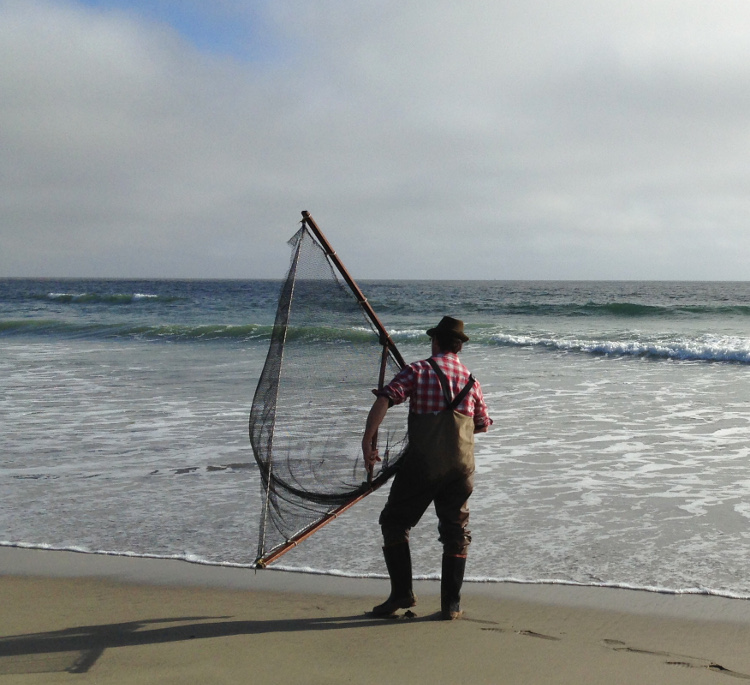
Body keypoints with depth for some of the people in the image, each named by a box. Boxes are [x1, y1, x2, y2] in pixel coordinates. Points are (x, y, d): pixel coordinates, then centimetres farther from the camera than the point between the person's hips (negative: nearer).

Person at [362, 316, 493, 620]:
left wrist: (367, 442, -13)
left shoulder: (418, 370, -1)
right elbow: (483, 424, 22)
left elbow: (383, 400, -14)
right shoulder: (471, 380, 12)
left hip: (422, 464, -4)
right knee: (455, 532, 12)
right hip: (461, 467, 4)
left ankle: (402, 592, 5)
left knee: (394, 522, 10)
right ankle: (451, 604, 11)